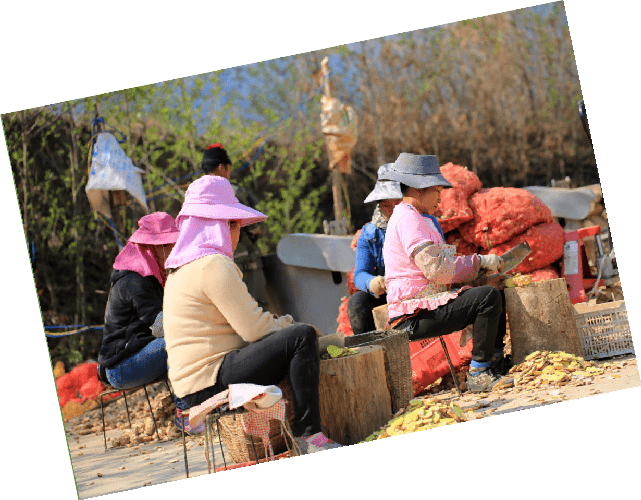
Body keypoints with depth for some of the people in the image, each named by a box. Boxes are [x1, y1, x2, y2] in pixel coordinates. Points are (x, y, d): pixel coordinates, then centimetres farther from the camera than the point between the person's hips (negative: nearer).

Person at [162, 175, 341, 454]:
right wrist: (293, 327, 0)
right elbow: (253, 328, -18)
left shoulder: (182, 267, 18)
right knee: (302, 337, -19)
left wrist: (284, 323, 10)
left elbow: (244, 320, 21)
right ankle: (308, 435, -18)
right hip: (210, 381, -11)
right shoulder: (213, 265, -14)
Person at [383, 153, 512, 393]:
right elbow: (437, 269, -22)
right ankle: (478, 375, -18)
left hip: (425, 304, 11)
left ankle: (496, 364, 18)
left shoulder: (422, 220, 22)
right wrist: (480, 261, -11)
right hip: (413, 317, -11)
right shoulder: (407, 219, -13)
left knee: (496, 292, 19)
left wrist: (482, 278, 6)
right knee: (489, 297, -25)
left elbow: (441, 272, 20)